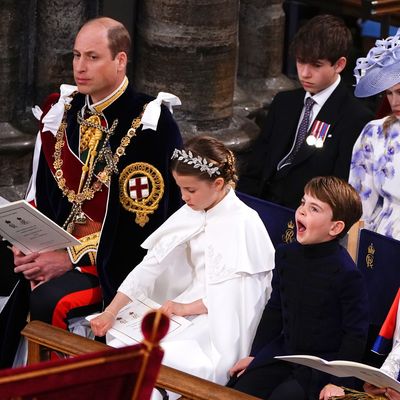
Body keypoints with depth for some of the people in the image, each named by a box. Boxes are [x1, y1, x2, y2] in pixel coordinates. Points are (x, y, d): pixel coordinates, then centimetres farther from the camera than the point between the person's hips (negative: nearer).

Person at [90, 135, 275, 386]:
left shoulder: (244, 222, -14)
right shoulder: (190, 215, 6)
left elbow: (239, 292, -16)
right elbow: (153, 263, 1)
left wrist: (188, 307, -20)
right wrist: (111, 311, -9)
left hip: (225, 317, -7)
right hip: (192, 300, 7)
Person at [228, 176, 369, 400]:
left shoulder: (346, 273, -18)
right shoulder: (287, 255, 2)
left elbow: (356, 334, -12)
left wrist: (337, 381, -17)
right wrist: (255, 355, 14)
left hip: (323, 363, -6)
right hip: (283, 350, 6)